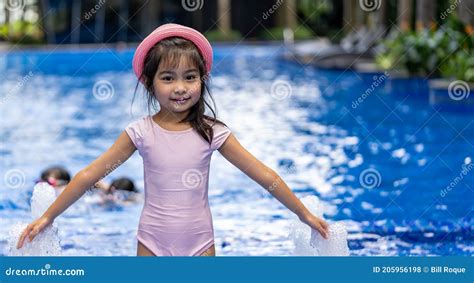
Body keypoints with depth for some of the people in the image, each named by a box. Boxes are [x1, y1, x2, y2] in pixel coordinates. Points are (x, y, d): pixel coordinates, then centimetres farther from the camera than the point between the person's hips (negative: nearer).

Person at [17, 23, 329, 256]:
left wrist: (305, 214, 0)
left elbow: (265, 175, -3)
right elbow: (89, 175, -4)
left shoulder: (212, 132, -8)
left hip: (199, 244, 0)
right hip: (153, 244, 0)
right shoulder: (141, 132, -8)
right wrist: (48, 217, -5)